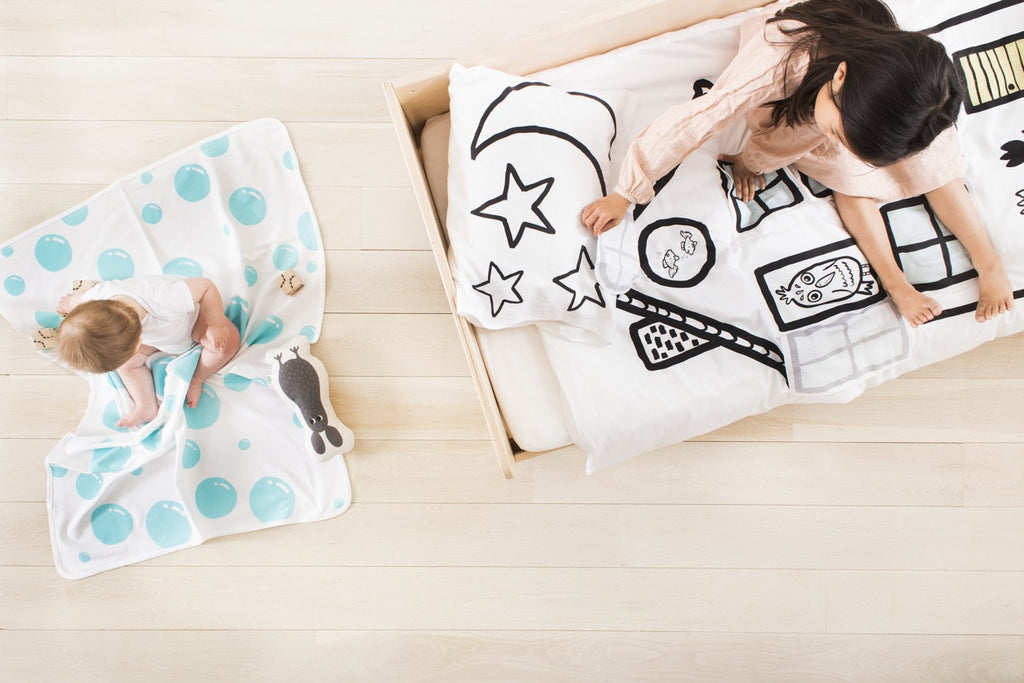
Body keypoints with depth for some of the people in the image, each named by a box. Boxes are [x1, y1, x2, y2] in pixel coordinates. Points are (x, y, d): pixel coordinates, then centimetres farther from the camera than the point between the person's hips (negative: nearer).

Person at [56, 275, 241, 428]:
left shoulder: (163, 298, -53)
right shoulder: (98, 296, -36)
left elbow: (206, 286, -39)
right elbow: (84, 294, -9)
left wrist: (217, 325, -32)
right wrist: (71, 303, 14)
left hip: (193, 316, -4)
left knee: (227, 342, -25)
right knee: (127, 363, -10)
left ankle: (197, 378, 0)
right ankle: (147, 407, 5)